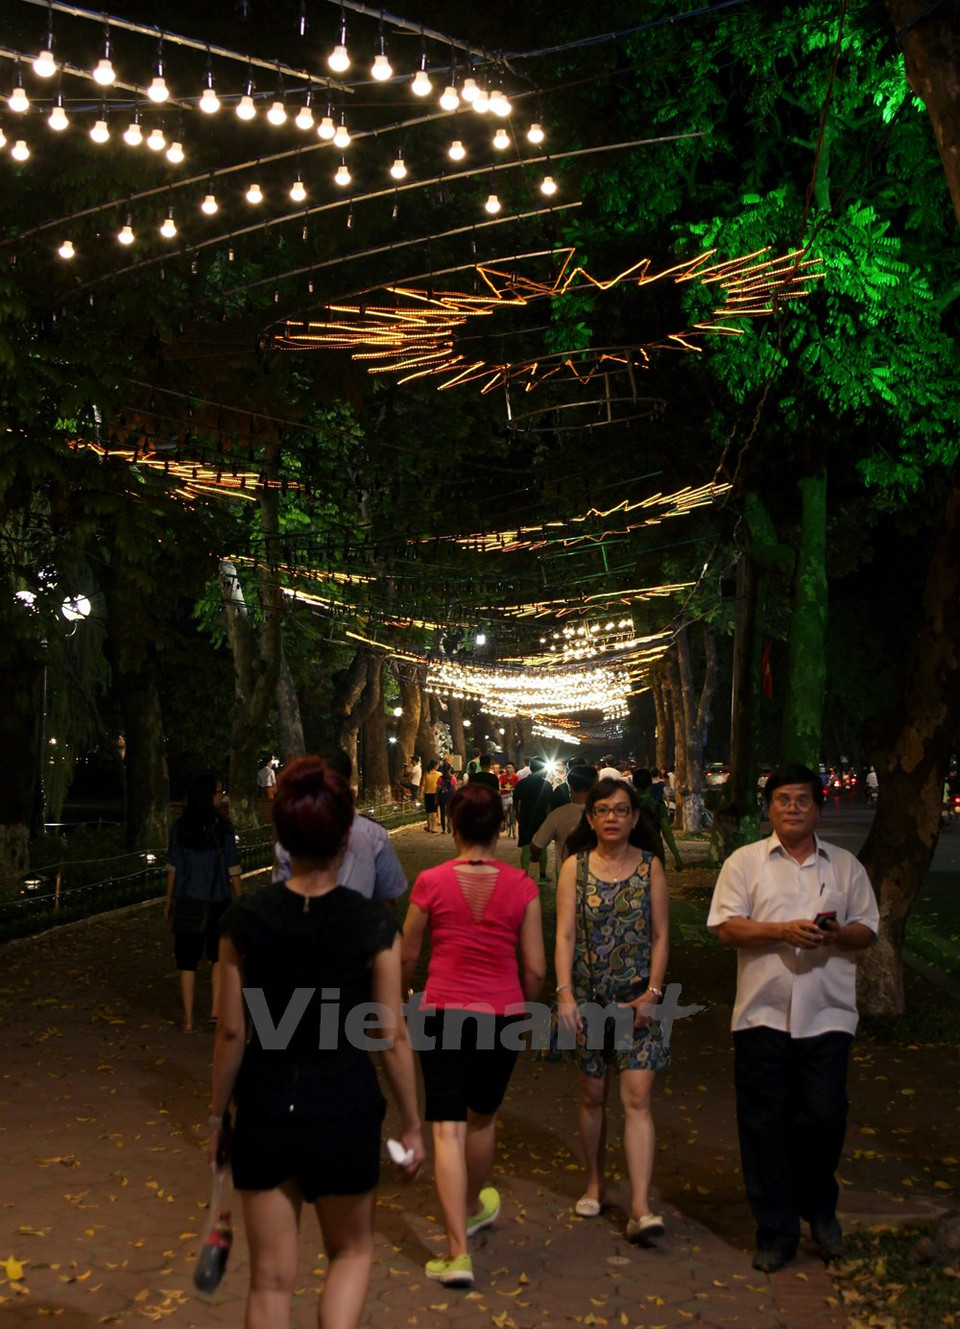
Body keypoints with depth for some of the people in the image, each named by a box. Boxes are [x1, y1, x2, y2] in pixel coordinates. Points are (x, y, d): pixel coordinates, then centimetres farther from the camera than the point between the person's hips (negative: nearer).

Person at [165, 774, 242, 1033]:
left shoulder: (180, 828, -3)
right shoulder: (223, 828, -10)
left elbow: (172, 868, 1)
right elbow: (233, 871, -7)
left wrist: (169, 902, 11)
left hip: (187, 904, 1)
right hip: (218, 903, -1)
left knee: (187, 962, 8)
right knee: (219, 956, 18)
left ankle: (188, 1020, 11)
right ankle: (216, 1008, 7)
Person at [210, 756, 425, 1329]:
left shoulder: (246, 919, -7)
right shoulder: (373, 923, -12)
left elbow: (232, 1032, -2)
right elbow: (392, 1036, -7)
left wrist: (218, 1116, 11)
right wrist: (412, 1124, 5)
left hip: (264, 1114, 2)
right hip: (345, 1115, -1)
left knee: (271, 1278, 16)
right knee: (352, 1251, 24)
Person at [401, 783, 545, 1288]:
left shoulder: (432, 882, -7)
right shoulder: (521, 886, -5)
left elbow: (407, 956, 4)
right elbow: (535, 968, -1)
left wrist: (401, 994, 25)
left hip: (445, 1013, -2)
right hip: (503, 1014, 2)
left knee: (448, 1129, 1)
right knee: (483, 1117, 23)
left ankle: (457, 1251, -3)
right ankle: (474, 1205, 46)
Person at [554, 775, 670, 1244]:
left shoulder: (650, 866, 1)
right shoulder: (575, 867, 1)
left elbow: (660, 935, 1)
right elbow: (565, 934, -4)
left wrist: (652, 993, -8)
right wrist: (565, 993, -14)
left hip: (637, 997, -1)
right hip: (588, 995, 1)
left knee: (636, 1098, -8)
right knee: (592, 1095, 12)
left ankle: (640, 1207, -9)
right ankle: (594, 1183, 31)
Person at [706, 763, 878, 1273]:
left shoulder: (845, 866, 10)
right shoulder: (745, 862, 3)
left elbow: (866, 930, 10)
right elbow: (727, 928, -3)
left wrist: (837, 935, -12)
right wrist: (783, 931, -17)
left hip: (827, 1015, 1)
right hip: (763, 1015, -1)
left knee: (824, 1118, 2)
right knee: (765, 1127, 5)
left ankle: (819, 1208, 30)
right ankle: (775, 1231, 20)